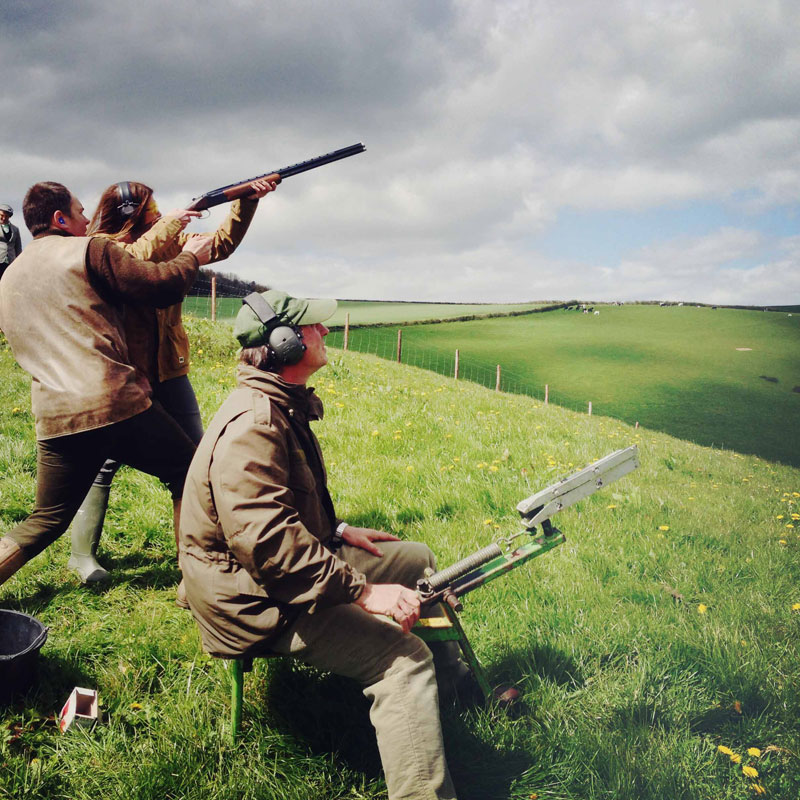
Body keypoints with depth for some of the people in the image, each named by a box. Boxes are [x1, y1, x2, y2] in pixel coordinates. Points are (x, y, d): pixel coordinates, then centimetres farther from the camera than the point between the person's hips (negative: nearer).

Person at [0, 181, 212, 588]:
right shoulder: (88, 251, -1)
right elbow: (162, 284, -5)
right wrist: (190, 255, 15)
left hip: (55, 419, 6)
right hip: (116, 403, -6)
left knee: (45, 522, 19)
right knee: (187, 473, 14)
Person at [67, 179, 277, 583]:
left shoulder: (170, 241, 9)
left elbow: (220, 244, 6)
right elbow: (136, 261, -27)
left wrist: (246, 201, -5)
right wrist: (170, 223, -20)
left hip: (168, 372, 5)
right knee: (103, 463, 5)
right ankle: (82, 553, 21)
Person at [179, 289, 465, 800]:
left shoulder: (282, 408, 8)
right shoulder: (252, 425, -27)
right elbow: (269, 542, -35)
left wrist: (337, 531, 12)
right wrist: (364, 592, -34)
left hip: (297, 562, 11)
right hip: (255, 601, -11)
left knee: (418, 559, 18)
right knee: (405, 658, -23)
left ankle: (452, 671, 40)